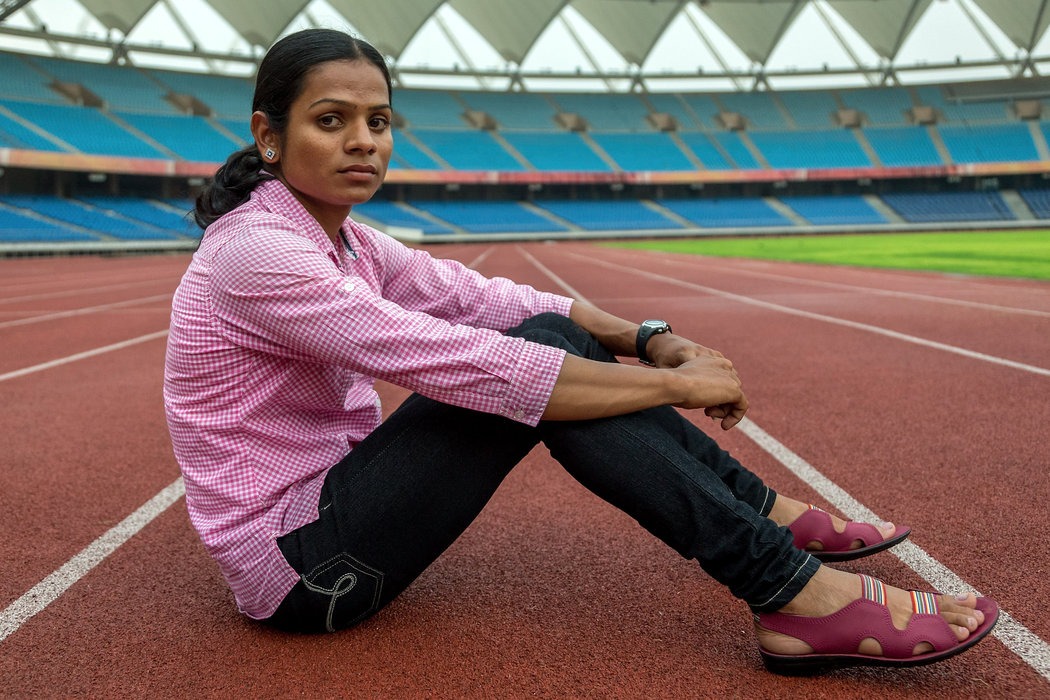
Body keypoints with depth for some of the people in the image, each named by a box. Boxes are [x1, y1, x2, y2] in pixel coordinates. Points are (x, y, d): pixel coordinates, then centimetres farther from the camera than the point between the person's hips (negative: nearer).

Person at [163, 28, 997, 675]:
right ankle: (800, 596, -20)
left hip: (332, 497, 8)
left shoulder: (342, 239, 6)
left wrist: (646, 339, -11)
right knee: (531, 372, -23)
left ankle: (771, 515, 3)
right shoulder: (257, 251, -22)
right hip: (299, 569, -8)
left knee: (549, 341, -3)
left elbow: (482, 297, 3)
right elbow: (467, 366, -29)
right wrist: (673, 385, -23)